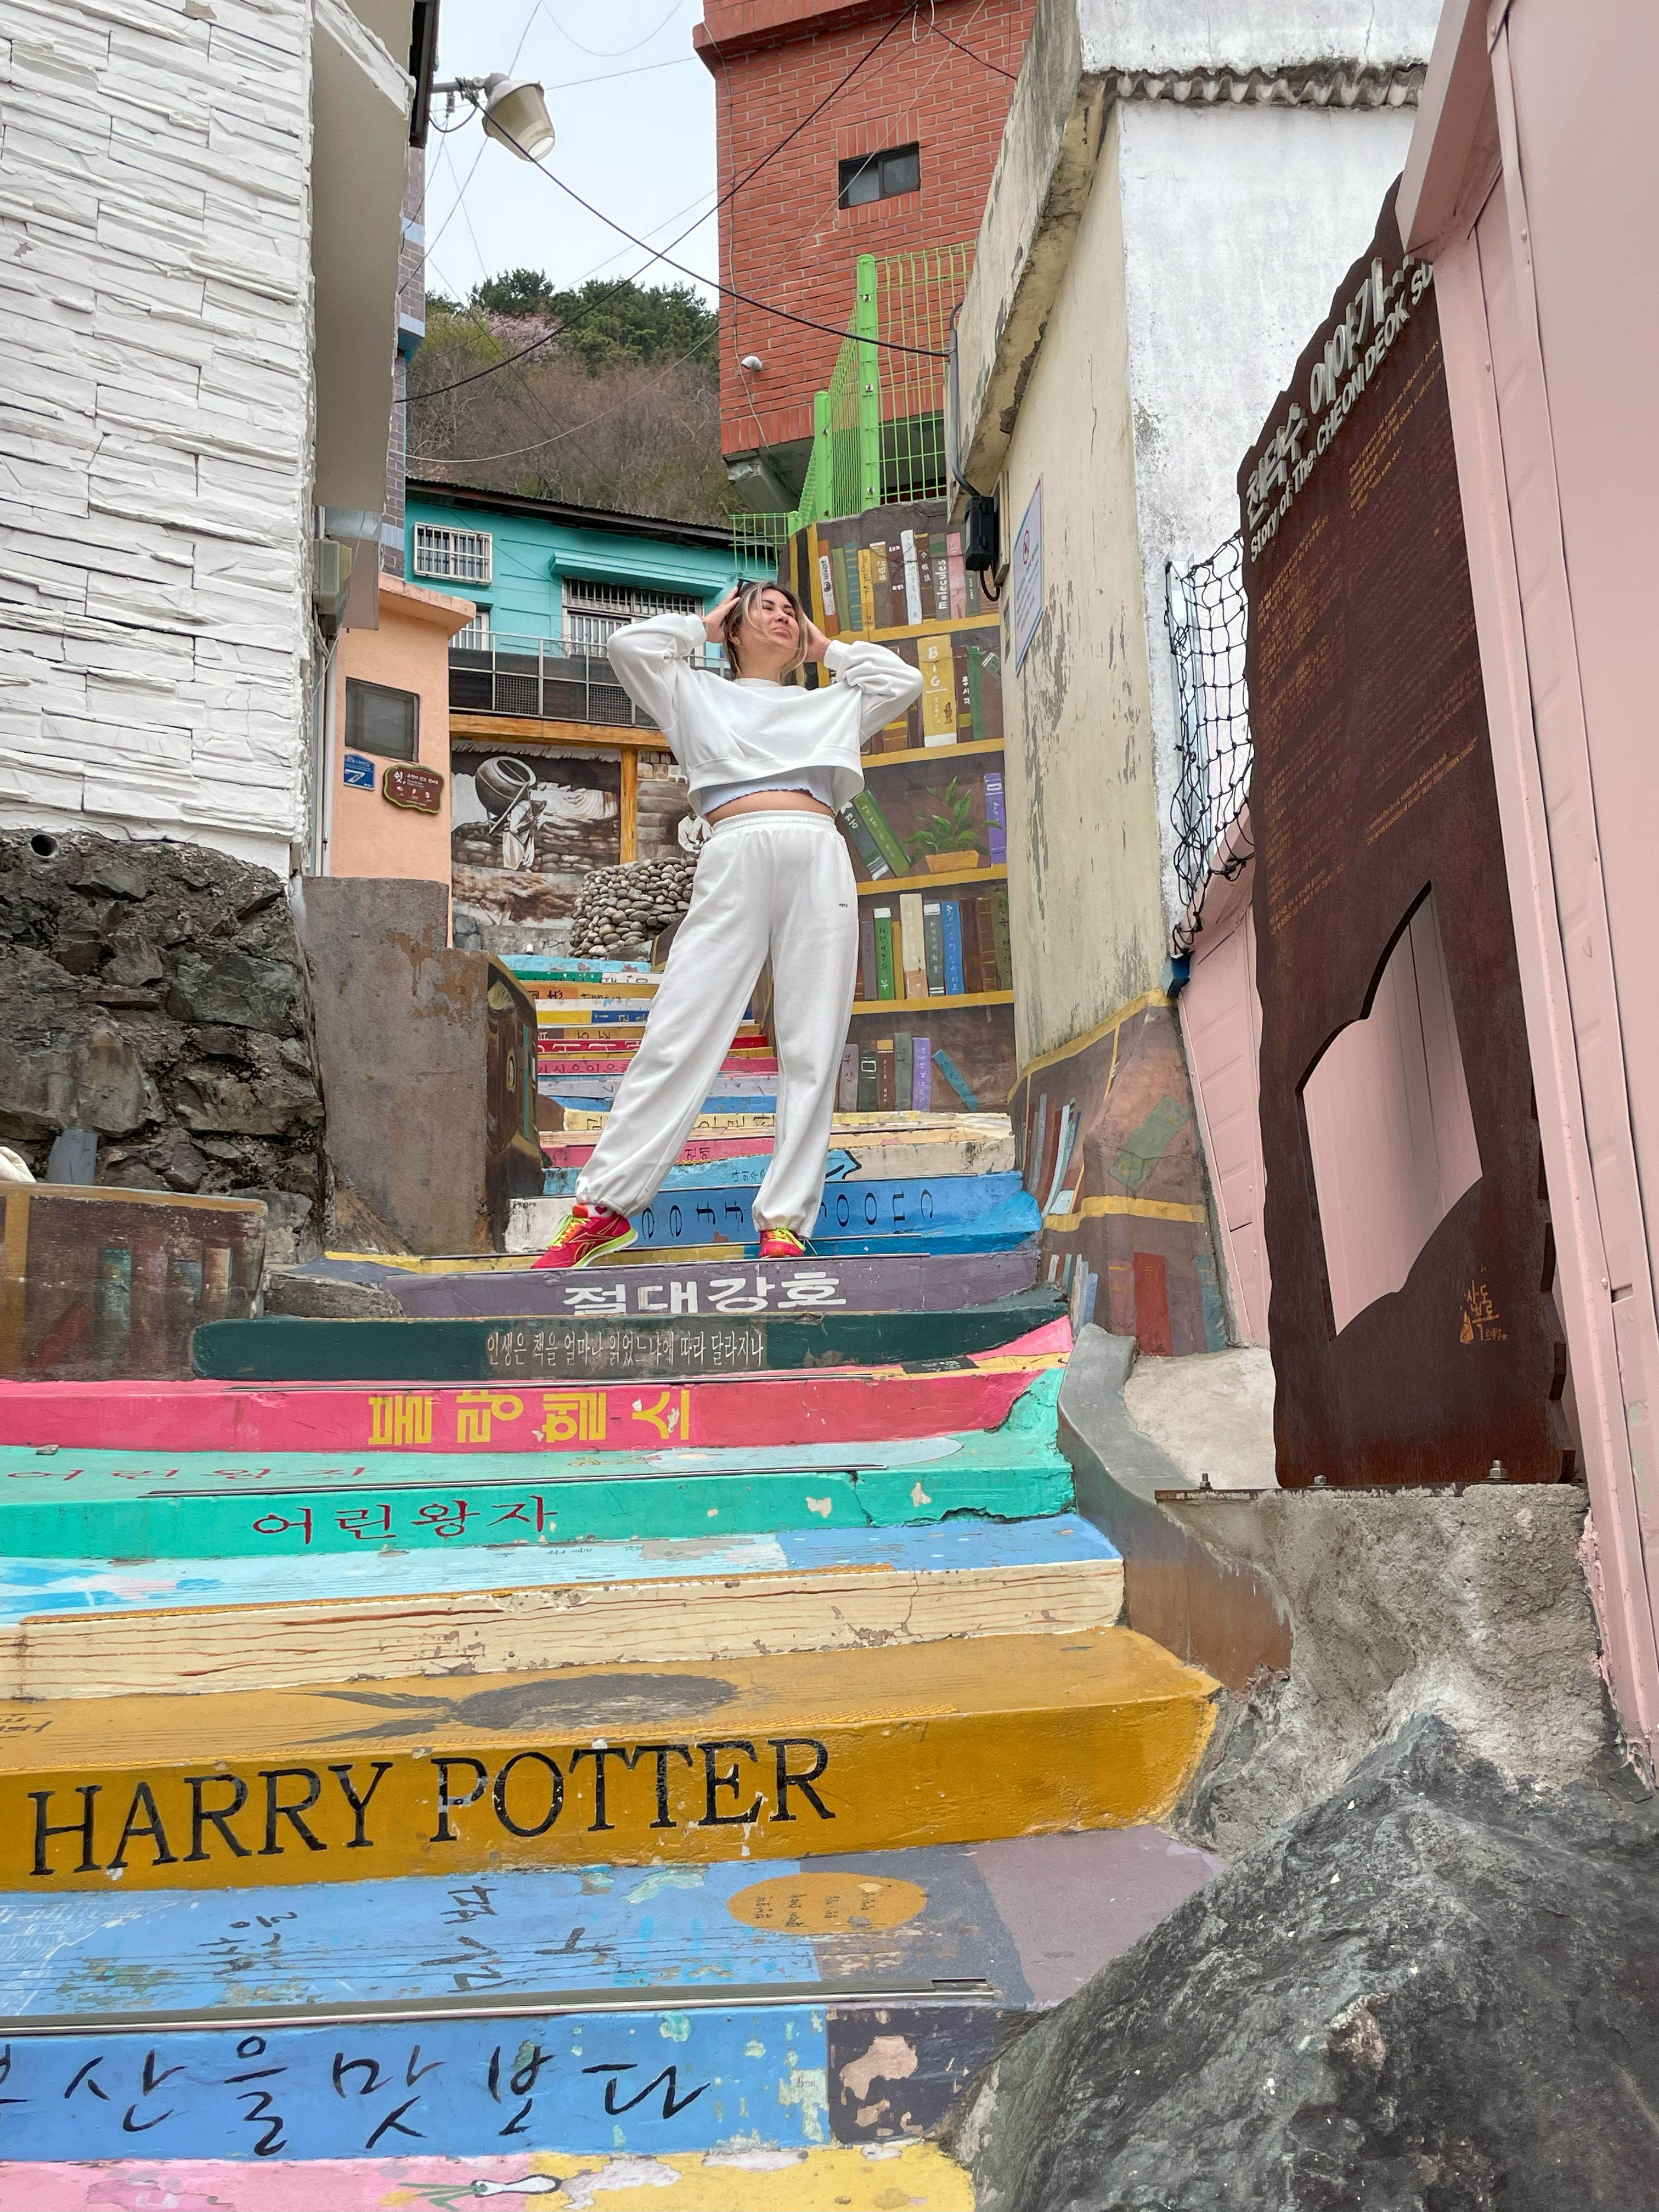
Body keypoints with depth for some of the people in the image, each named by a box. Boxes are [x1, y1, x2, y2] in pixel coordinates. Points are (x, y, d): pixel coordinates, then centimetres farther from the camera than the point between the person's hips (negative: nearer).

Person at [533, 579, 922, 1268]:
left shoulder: (833, 703, 33)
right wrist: (703, 626, 27)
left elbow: (903, 679, 28)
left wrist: (828, 650, 34)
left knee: (813, 1050, -7)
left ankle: (783, 1222, -5)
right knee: (678, 1035, -11)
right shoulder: (698, 694, 26)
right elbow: (630, 644, 14)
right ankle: (603, 1206, -6)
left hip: (819, 860, 3)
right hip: (735, 859, -2)